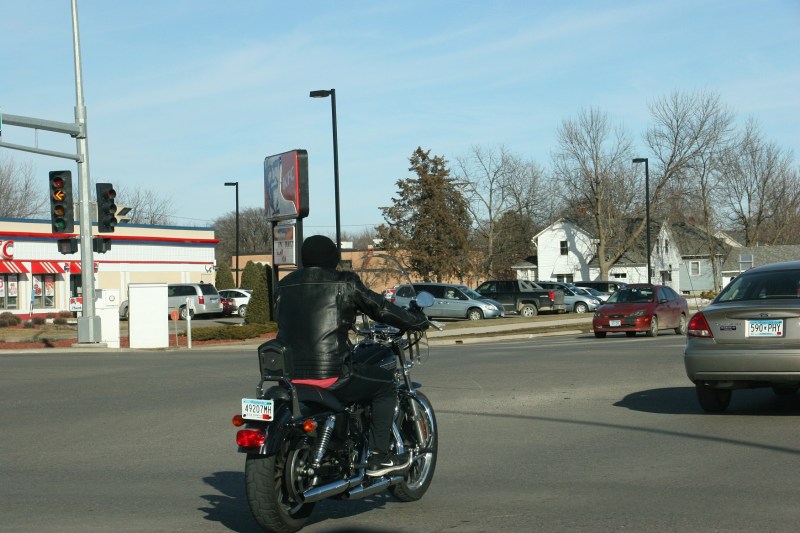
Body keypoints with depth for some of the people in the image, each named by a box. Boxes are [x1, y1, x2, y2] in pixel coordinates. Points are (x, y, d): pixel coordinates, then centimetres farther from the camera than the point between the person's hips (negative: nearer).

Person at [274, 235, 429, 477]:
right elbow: (381, 308, 3)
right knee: (385, 383, 13)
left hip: (290, 374, 7)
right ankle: (378, 456, 8)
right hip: (330, 373, -6)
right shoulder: (344, 284, -3)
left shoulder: (284, 286, 14)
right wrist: (419, 320, 19)